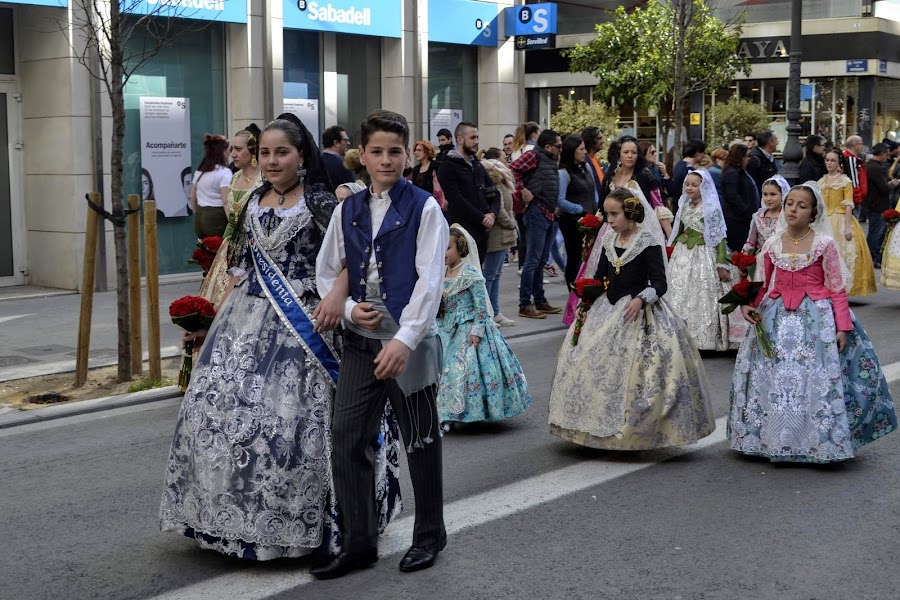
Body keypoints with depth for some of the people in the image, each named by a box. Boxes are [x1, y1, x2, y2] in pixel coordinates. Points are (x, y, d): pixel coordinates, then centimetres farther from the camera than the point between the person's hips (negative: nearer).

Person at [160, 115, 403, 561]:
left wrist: (338, 294, -32)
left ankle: (298, 519, 8)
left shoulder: (319, 201, -6)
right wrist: (223, 312, 14)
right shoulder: (254, 201, 13)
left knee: (291, 418, -9)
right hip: (247, 318, 7)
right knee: (223, 406, 5)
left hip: (300, 323, -6)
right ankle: (238, 514, 21)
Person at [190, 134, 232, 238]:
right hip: (217, 218, -8)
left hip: (200, 217, 8)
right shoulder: (224, 172, -10)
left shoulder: (199, 172, 14)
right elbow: (226, 202, -18)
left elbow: (193, 199, 19)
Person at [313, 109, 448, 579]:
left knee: (420, 442, 8)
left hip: (410, 340, -4)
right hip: (360, 340, 4)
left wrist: (404, 340, -20)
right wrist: (348, 309, -5)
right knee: (346, 439, 2)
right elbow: (326, 271, 13)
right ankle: (358, 543, 14)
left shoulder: (424, 208, -6)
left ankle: (429, 536, 26)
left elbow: (430, 281, -12)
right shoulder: (347, 210, 9)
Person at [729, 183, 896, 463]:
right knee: (772, 379, 4)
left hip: (816, 319, -4)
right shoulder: (772, 245, 5)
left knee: (816, 380, -4)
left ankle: (819, 441, 10)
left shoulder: (824, 244, -5)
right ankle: (774, 439, 17)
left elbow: (837, 289, -4)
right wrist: (749, 304, -4)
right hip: (777, 319, 4)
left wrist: (843, 326, -10)